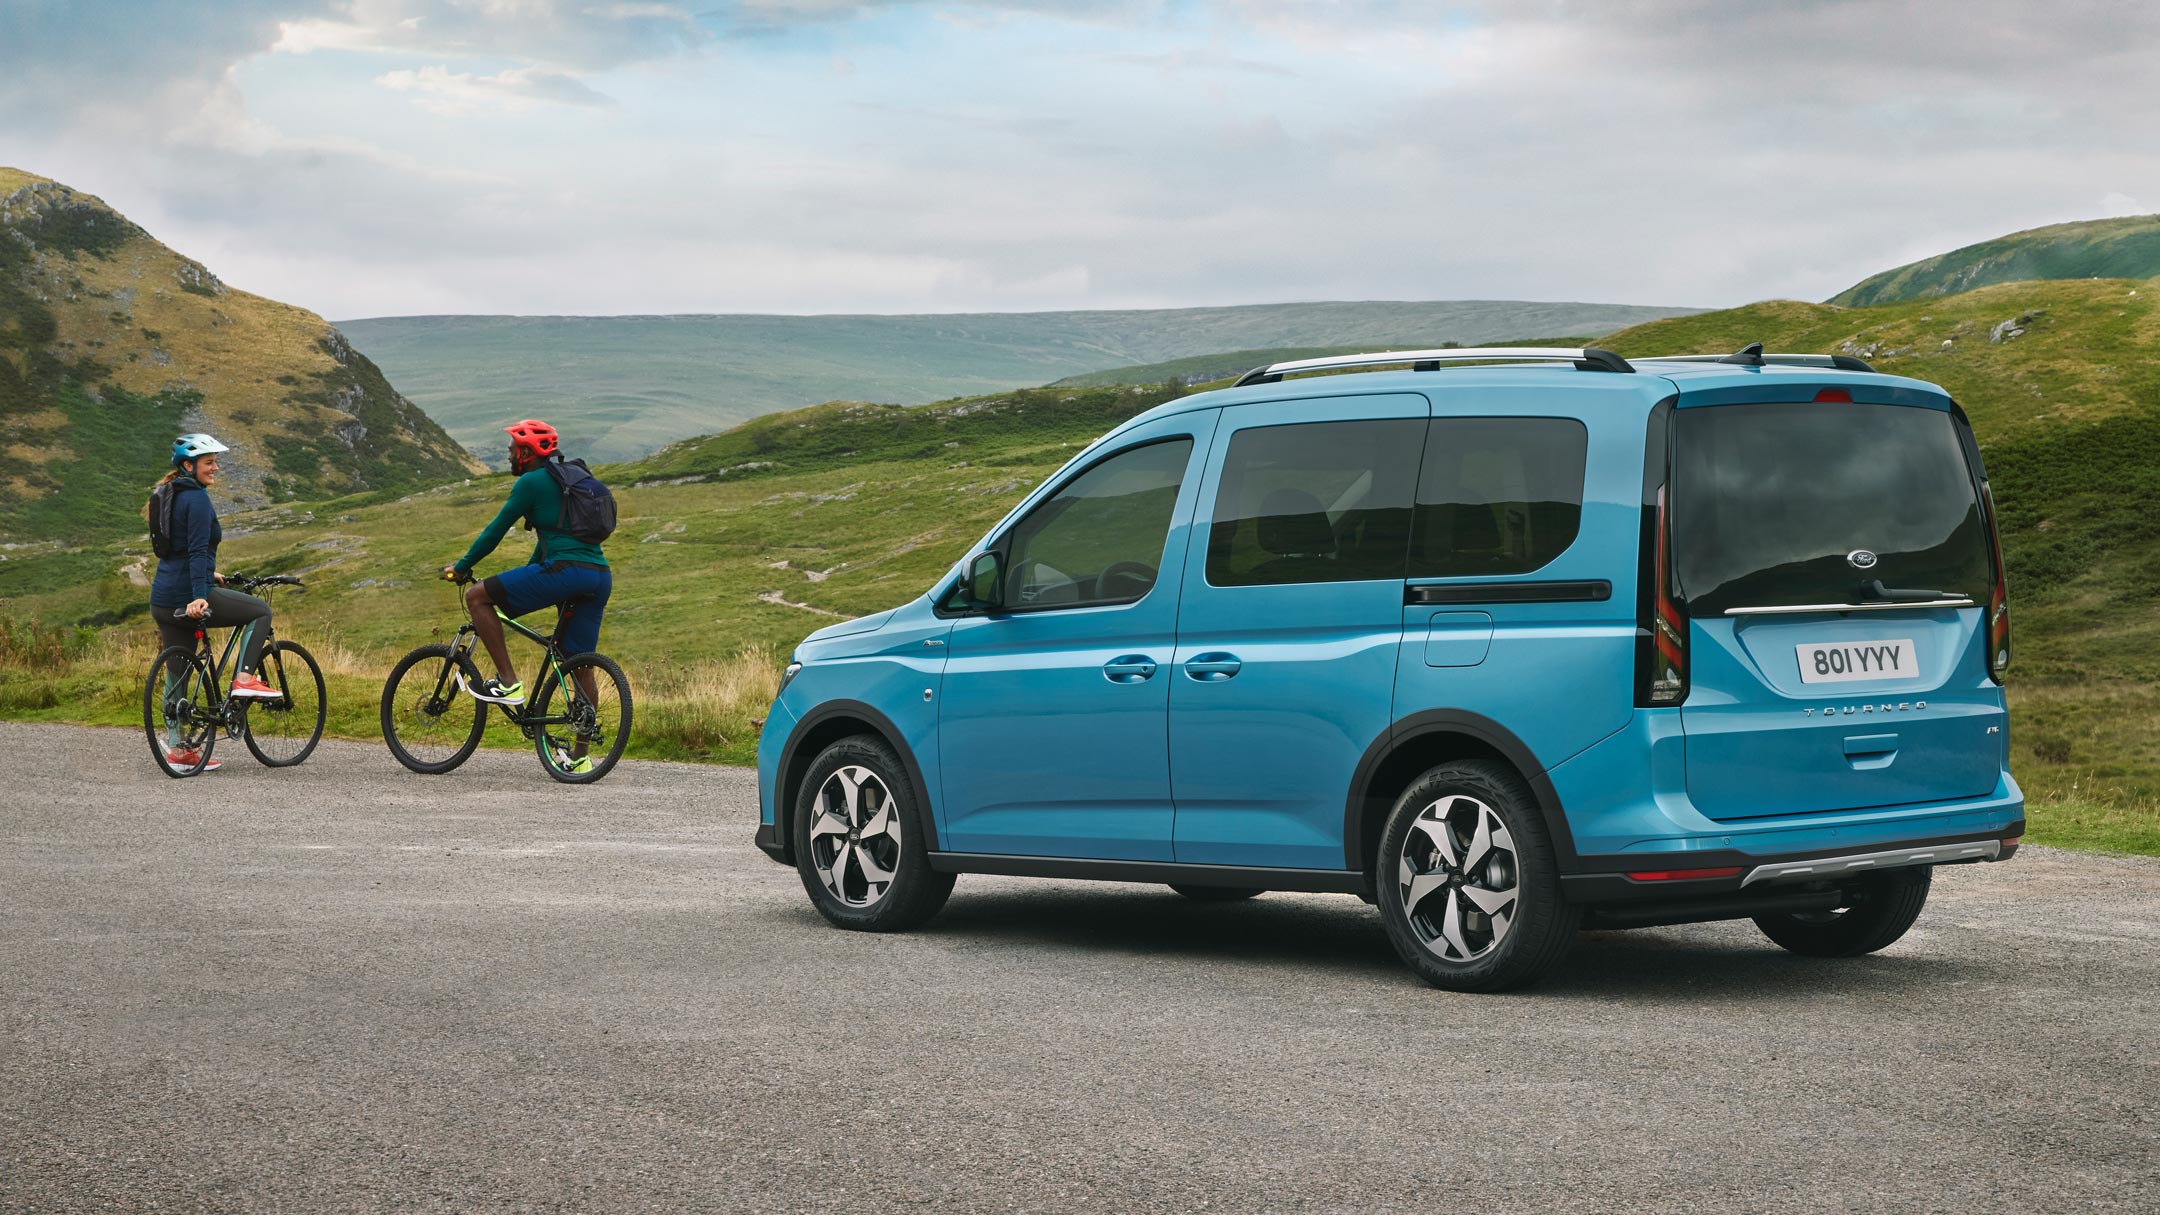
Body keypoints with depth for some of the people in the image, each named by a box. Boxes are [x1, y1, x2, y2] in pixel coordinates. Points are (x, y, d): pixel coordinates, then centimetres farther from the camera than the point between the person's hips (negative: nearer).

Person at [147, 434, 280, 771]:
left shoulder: (172, 496, 18)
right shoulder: (197, 498, -11)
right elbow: (197, 550, -21)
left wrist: (208, 574, 41)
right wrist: (199, 596, -28)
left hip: (163, 600, 9)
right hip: (189, 597, -9)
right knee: (261, 610, 8)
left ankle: (176, 749, 15)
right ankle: (244, 678, -3)